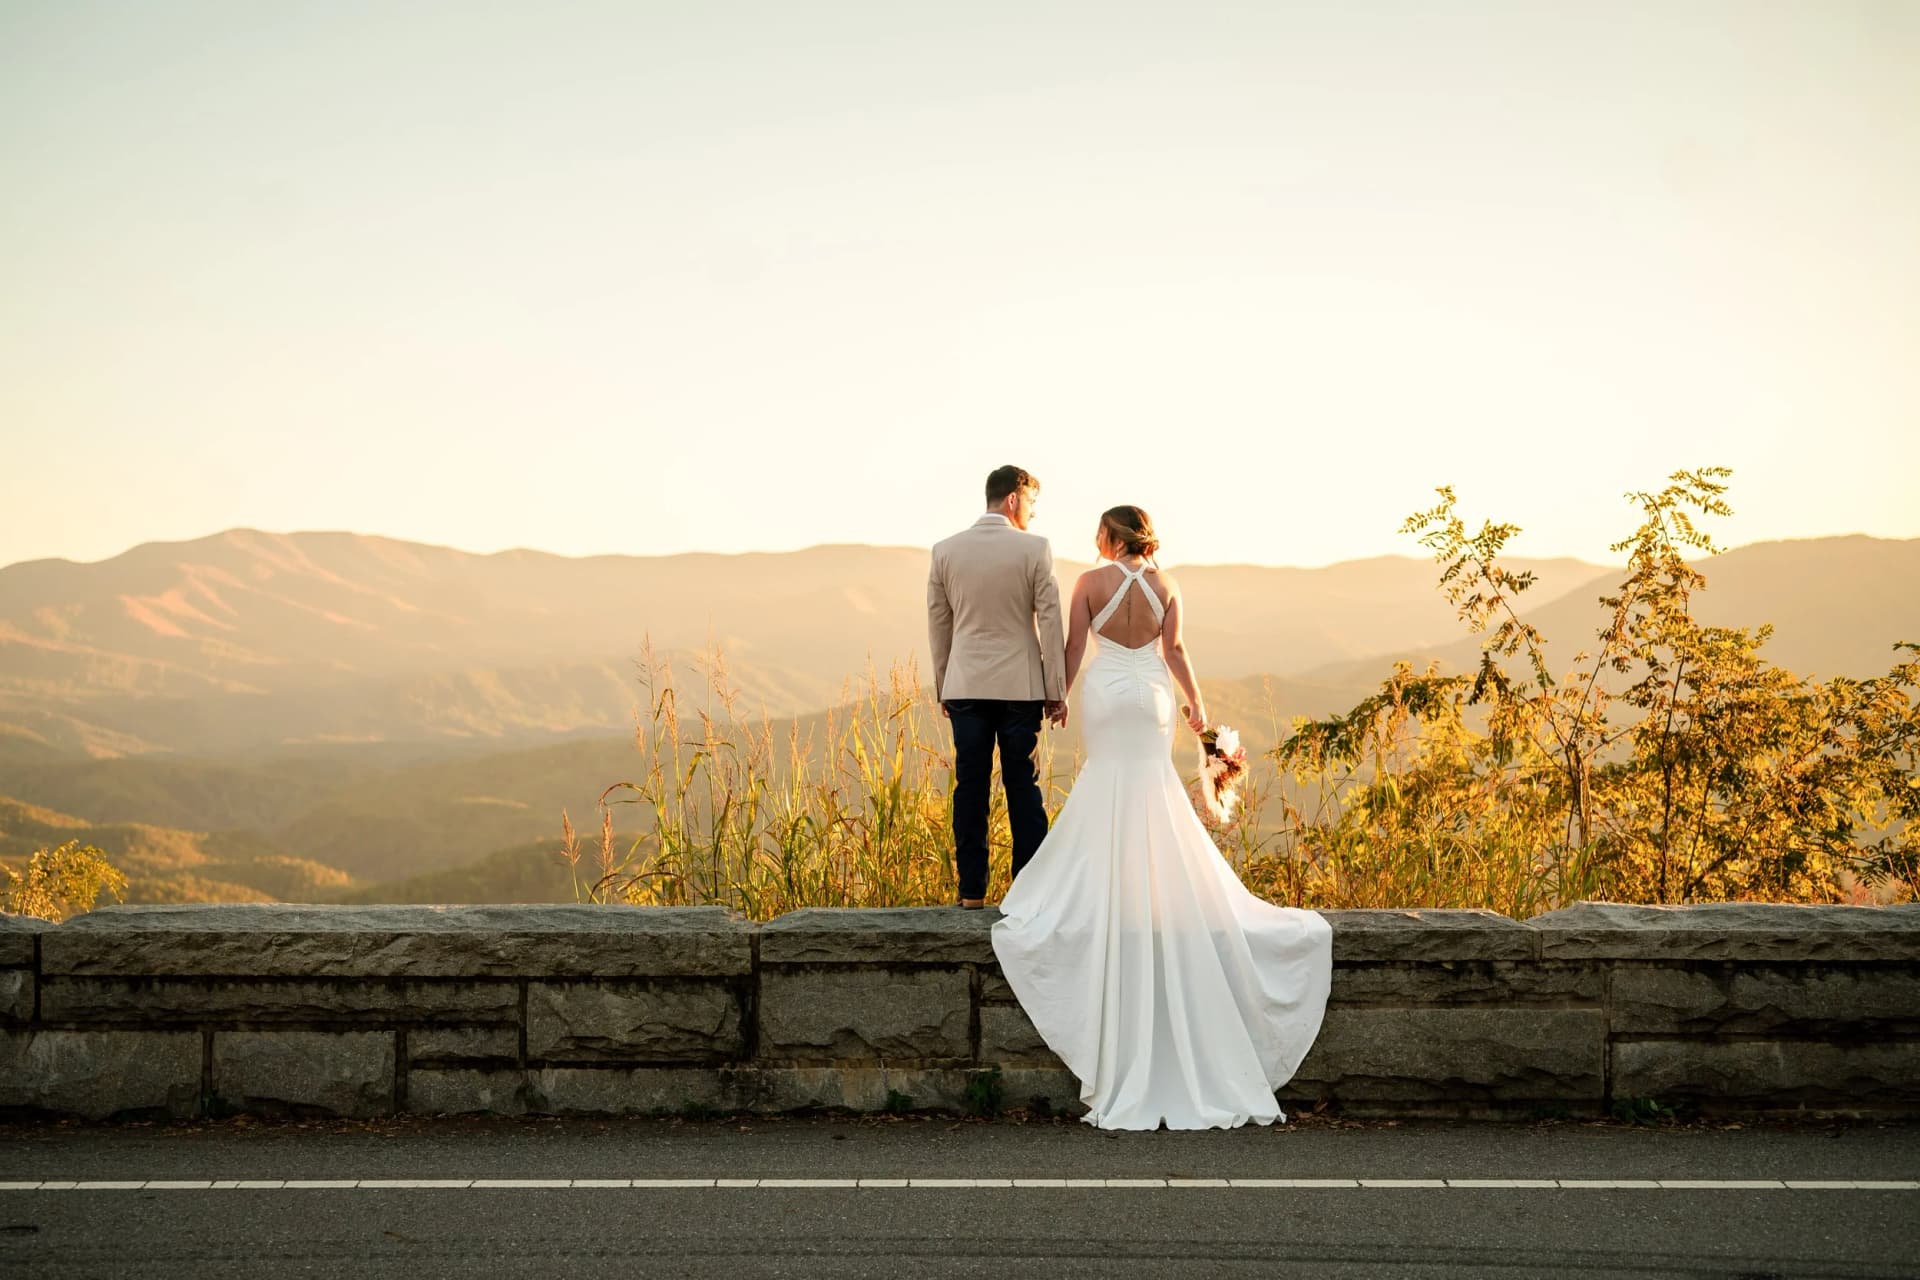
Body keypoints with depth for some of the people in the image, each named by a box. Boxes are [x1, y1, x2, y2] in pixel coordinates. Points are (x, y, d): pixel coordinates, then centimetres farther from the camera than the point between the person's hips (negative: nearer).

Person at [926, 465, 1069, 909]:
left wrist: (942, 687, 17)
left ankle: (972, 891, 7)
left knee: (970, 789, 5)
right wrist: (1057, 691, 0)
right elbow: (1050, 623, -5)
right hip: (1020, 686, -2)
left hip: (965, 688, 2)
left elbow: (938, 626, 8)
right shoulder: (1035, 549, -6)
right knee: (1023, 789, 4)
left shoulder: (945, 551, 3)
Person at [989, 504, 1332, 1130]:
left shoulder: (1091, 581, -5)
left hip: (1105, 692, -2)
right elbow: (1173, 650, -1)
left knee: (1110, 776, 5)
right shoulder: (1164, 584, 2)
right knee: (1153, 775, 7)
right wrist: (1194, 700, 9)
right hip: (1153, 697, 2)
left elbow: (1074, 649, -4)